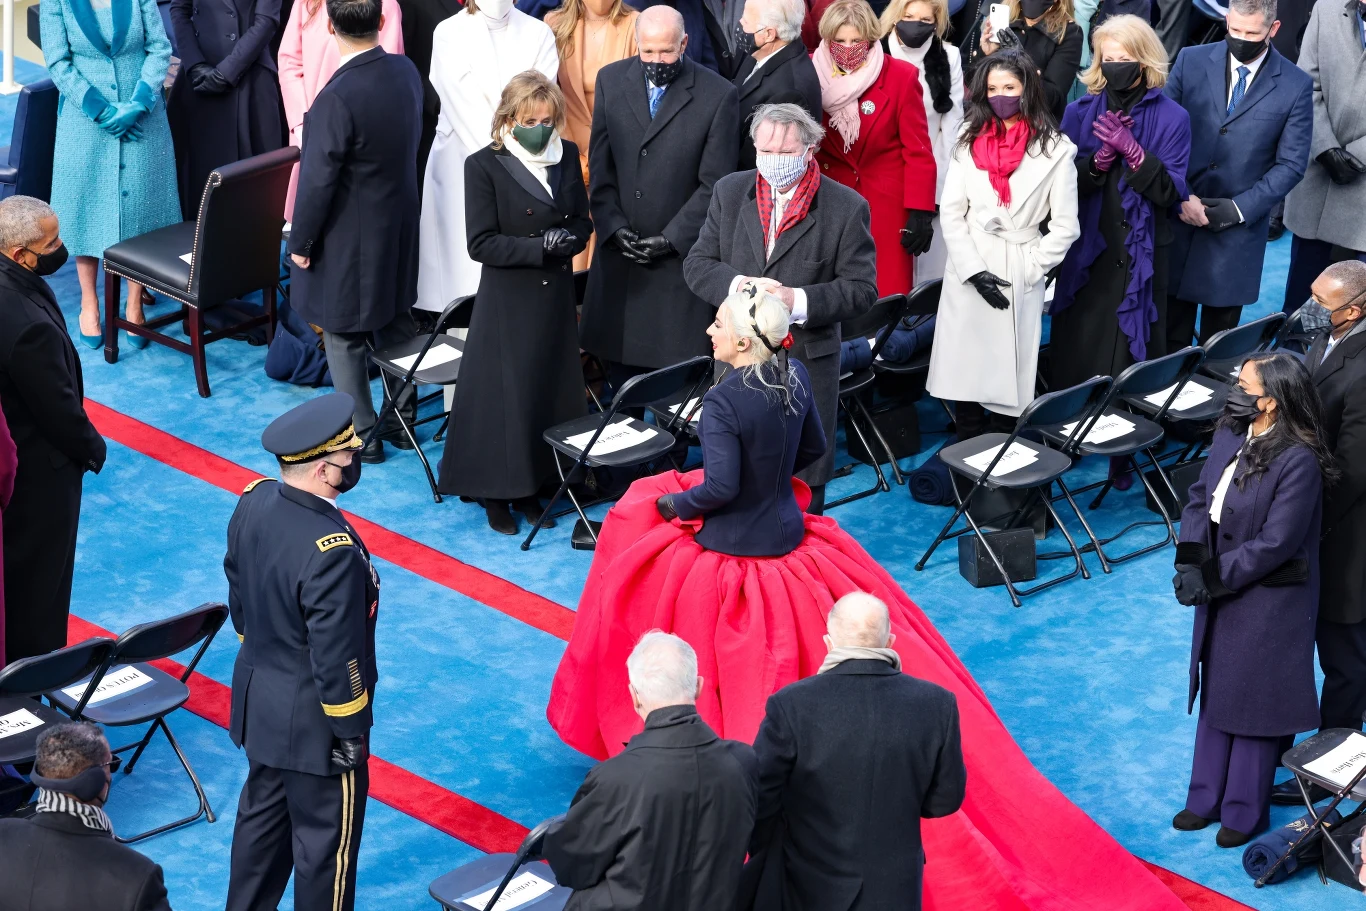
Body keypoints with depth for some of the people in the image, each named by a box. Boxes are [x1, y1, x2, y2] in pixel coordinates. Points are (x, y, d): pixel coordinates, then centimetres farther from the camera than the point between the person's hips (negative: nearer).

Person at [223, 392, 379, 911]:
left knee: (261, 815, 26)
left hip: (258, 700, 8)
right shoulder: (333, 553, -34)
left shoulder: (253, 503, -10)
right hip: (312, 722, -8)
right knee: (326, 839, 12)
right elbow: (336, 657, -25)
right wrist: (350, 732, -12)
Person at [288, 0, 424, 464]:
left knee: (344, 337, 9)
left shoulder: (337, 98, -29)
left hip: (348, 237, -7)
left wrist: (301, 242, -10)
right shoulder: (406, 71, -7)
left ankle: (362, 435, 19)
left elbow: (317, 181, -22)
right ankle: (403, 419, 32)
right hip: (400, 228, 7)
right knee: (396, 322, 21)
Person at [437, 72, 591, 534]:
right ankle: (495, 493, 16)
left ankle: (531, 486, 23)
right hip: (508, 299, -5)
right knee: (503, 392, 2)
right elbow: (482, 243, -14)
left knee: (551, 390, 9)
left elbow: (582, 222, 9)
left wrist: (568, 239, -14)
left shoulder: (567, 156, 4)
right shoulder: (485, 166, -11)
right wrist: (541, 246, -22)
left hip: (555, 293, 5)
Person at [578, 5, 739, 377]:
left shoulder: (718, 95, -8)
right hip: (619, 249, 3)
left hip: (682, 253, -3)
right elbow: (601, 165, 5)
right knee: (620, 361, 7)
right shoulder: (612, 80, 3)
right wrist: (613, 226, -6)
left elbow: (714, 183, -7)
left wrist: (671, 239, -12)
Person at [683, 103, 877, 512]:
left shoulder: (846, 207, -7)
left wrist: (798, 301, -22)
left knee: (804, 482, 7)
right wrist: (736, 283, -17)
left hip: (808, 362, -3)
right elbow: (697, 264, 5)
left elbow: (862, 289, -8)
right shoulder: (730, 192, 4)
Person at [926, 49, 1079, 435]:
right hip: (967, 276, 2)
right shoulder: (971, 142, 7)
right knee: (965, 376, 2)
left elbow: (1065, 227, -1)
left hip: (1020, 277, -2)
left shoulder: (1055, 150, -1)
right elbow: (951, 213, 3)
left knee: (1010, 382, 0)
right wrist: (973, 270, -8)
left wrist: (1028, 270, -8)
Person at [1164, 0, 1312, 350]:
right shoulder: (1191, 62, 0)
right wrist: (1181, 196, -11)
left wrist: (1239, 208, -11)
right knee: (1170, 334, 6)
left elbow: (1290, 164, -2)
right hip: (1177, 217, 1)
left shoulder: (1296, 86, -3)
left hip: (1239, 227, -1)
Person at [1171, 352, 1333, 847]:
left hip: (1268, 601, -7)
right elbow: (1200, 497, 1)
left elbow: (1274, 544, -24)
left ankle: (1245, 811, 24)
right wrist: (1190, 562, -13)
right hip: (1220, 590, 7)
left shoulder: (1298, 461, -26)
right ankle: (1208, 797, 34)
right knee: (1215, 691, 18)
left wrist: (1212, 577, -19)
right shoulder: (1230, 435, -5)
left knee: (1252, 701, 7)